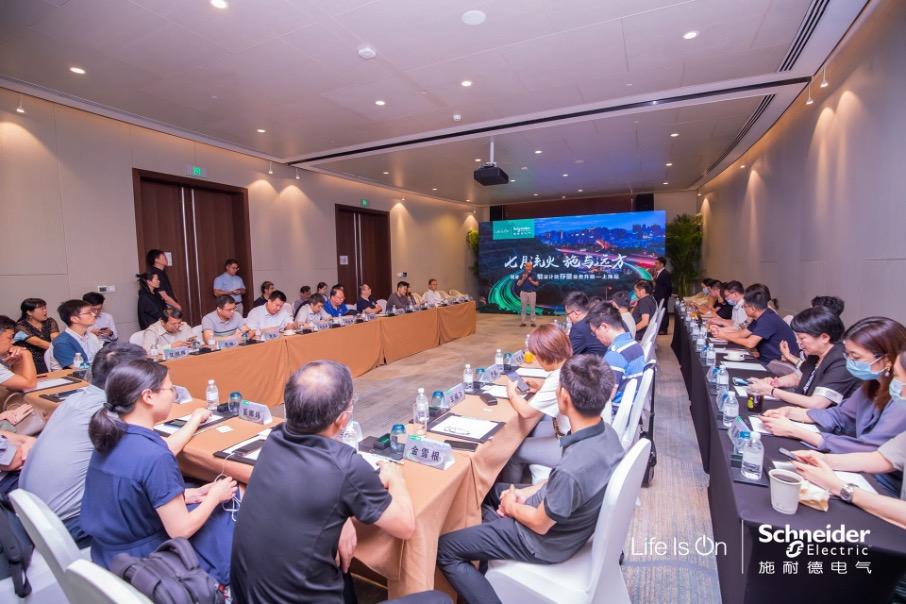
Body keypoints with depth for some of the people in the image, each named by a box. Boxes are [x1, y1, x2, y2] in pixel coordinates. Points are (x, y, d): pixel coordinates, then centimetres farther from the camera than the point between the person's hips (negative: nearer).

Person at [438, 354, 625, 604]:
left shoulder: (572, 468, -40)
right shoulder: (607, 433, -14)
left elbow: (540, 524, -21)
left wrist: (512, 507, -3)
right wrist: (525, 492, 0)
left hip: (547, 542, -8)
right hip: (571, 521, 8)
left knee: (444, 549, 0)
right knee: (487, 490, 25)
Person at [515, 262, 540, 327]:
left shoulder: (534, 275, 1)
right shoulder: (521, 275, 0)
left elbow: (537, 284, 2)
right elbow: (518, 284, -2)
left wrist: (531, 281, -13)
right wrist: (523, 278, -15)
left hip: (532, 293, 0)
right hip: (523, 292, 0)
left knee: (532, 308, 2)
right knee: (523, 308, 4)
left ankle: (533, 322, 8)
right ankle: (522, 322, 8)